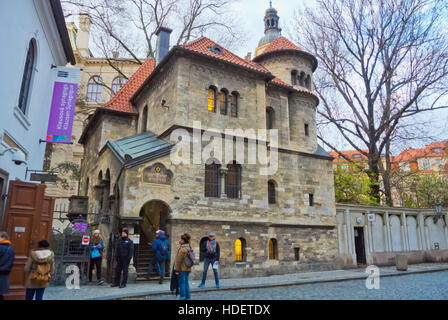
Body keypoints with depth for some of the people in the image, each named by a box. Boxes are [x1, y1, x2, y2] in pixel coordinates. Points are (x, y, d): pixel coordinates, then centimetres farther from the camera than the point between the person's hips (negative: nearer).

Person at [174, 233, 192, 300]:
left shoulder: (182, 249, -17)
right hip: (188, 269, 8)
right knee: (186, 283, 14)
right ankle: (188, 297, 17)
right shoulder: (189, 248, 9)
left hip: (182, 269, -8)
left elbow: (179, 260, -17)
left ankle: (182, 297, 3)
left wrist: (176, 269, -12)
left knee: (181, 283, 0)